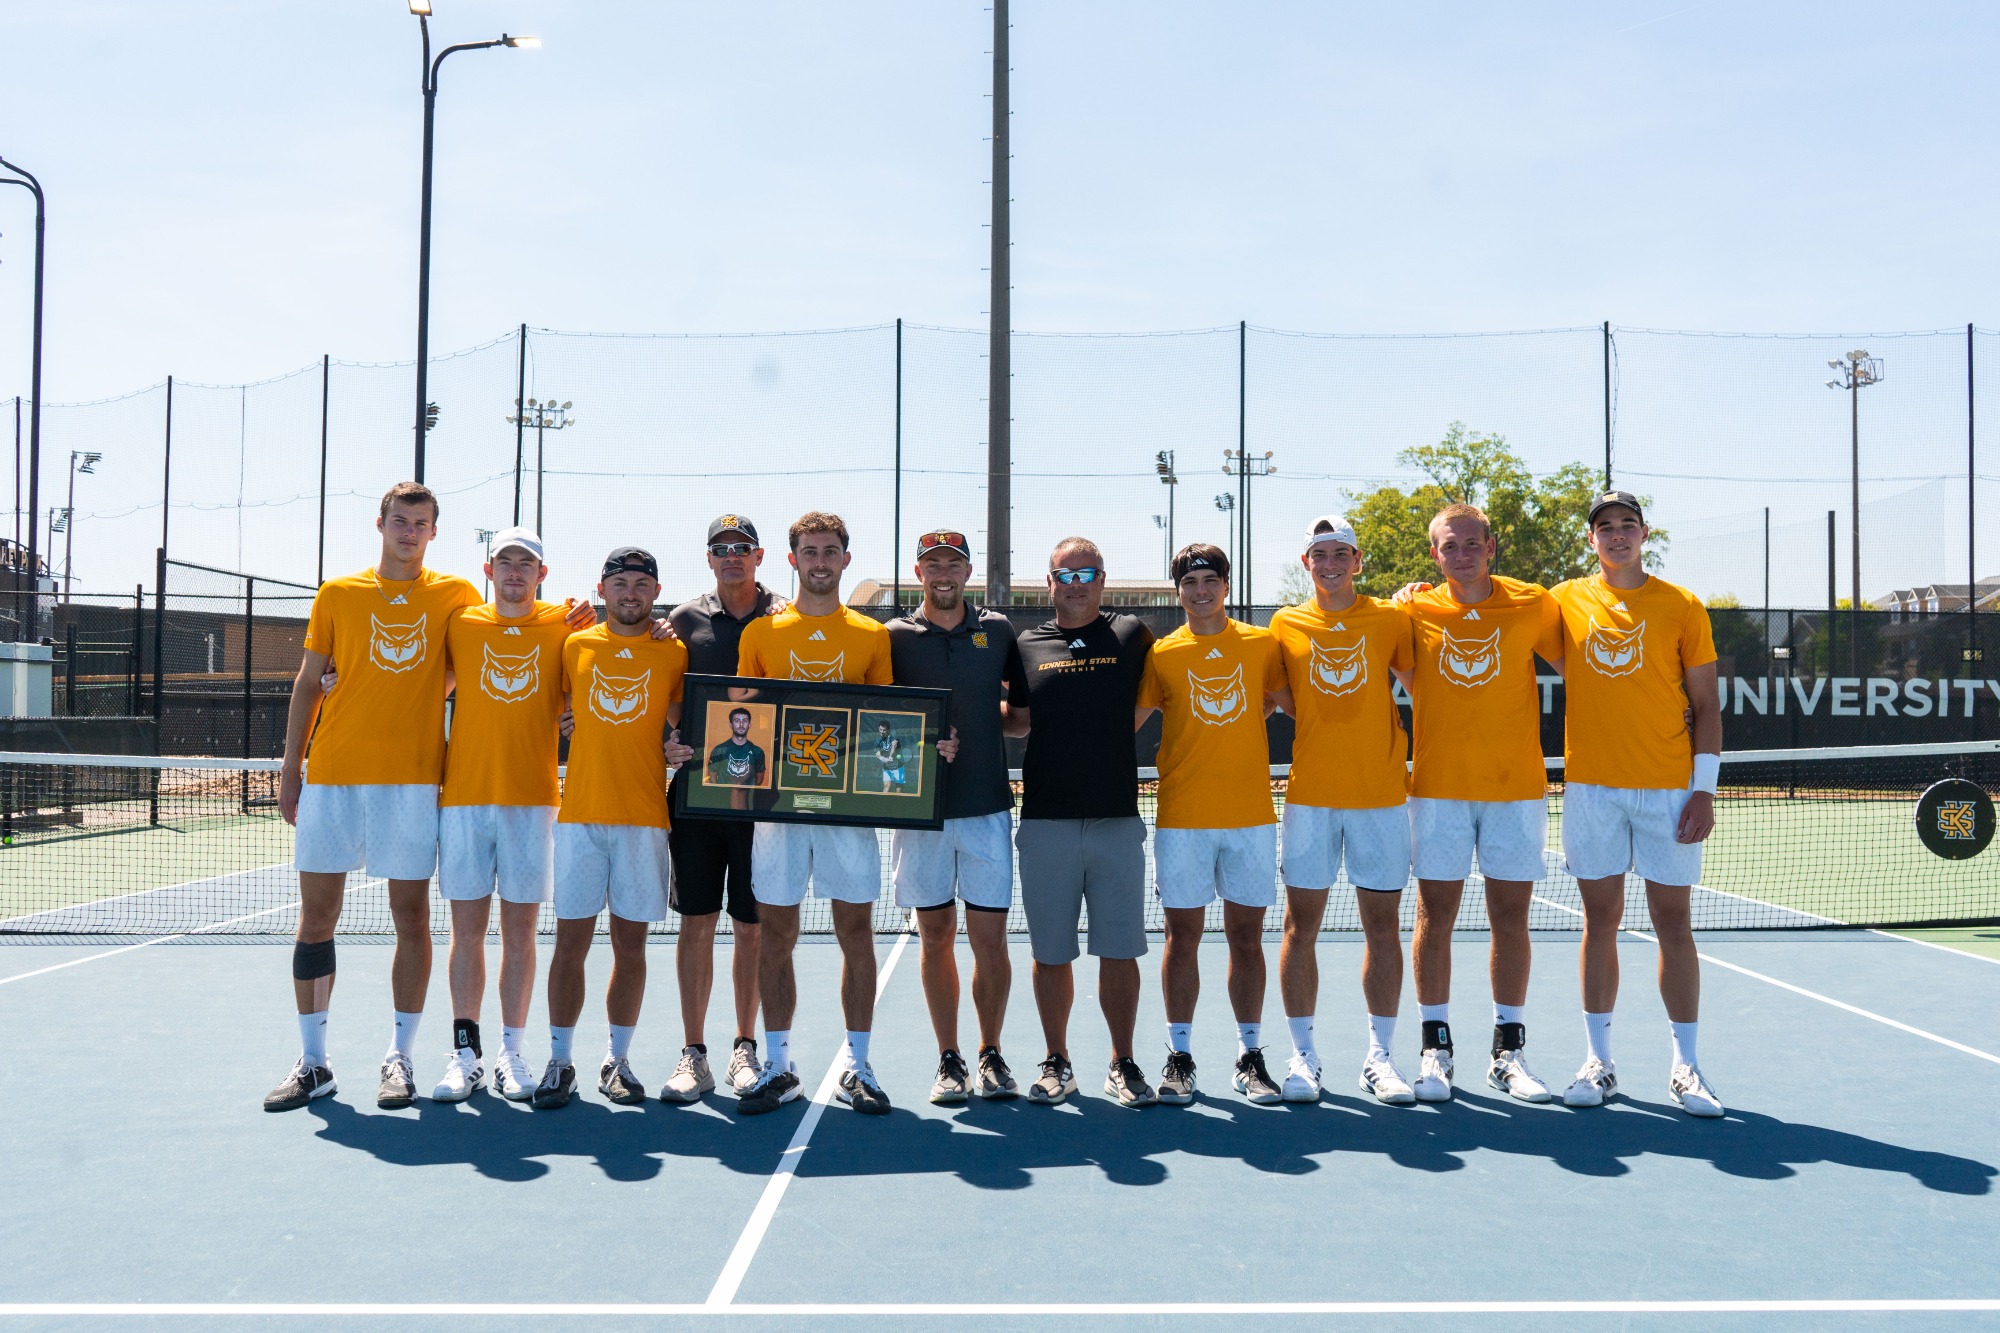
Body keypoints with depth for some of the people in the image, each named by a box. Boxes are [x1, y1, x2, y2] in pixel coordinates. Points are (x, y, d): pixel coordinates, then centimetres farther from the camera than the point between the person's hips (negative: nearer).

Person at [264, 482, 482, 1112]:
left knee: (411, 914, 1)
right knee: (316, 914, 2)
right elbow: (308, 682, 12)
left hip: (414, 777, -1)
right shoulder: (337, 594, 10)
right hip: (333, 775, 1)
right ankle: (312, 1062, 12)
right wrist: (290, 768, 7)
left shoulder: (456, 595, 7)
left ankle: (400, 1058, 11)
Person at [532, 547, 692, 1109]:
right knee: (571, 941, 1)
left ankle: (618, 1061, 16)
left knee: (631, 943, 5)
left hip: (645, 817, 0)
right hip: (580, 813, 0)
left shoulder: (674, 653, 7)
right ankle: (559, 1062, 10)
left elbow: (676, 726, 10)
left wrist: (678, 747, -9)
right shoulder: (574, 646, 10)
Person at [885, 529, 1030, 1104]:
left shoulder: (998, 631, 8)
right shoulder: (896, 636, 5)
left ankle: (991, 1055, 16)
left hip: (987, 804, 0)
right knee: (936, 937, 6)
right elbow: (878, 720, 4)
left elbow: (1025, 706, 18)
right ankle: (949, 1060, 17)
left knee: (990, 938, 0)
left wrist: (986, 717, 2)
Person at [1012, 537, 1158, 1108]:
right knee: (1051, 953, 6)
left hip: (1117, 819, -1)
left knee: (1119, 951, 3)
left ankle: (1122, 1064, 15)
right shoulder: (1027, 645, 9)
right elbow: (1017, 722, 15)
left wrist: (1110, 736, 9)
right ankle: (1056, 1064, 19)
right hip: (1045, 821, 1)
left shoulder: (1132, 634, 6)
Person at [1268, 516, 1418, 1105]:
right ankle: (1302, 1054, 12)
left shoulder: (1392, 619, 3)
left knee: (1382, 925, 3)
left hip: (1382, 795, 0)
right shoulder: (1286, 624, 6)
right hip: (1309, 796, 1)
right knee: (1301, 924, 2)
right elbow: (1282, 701, 13)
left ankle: (1379, 1056, 13)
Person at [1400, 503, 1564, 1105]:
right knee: (1435, 915, 2)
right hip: (1438, 788, 0)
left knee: (1510, 918, 5)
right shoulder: (1413, 609, 1)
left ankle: (1509, 1050, 16)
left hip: (1517, 786, 0)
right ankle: (1435, 1047, 13)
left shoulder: (1534, 604, 1)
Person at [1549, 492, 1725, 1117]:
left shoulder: (1683, 608, 4)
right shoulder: (1565, 601, 6)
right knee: (1601, 919, 5)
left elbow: (1706, 706, 4)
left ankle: (1685, 1066, 11)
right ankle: (1598, 1060, 13)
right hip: (1591, 786, 1)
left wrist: (1705, 789, -4)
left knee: (1673, 922, 2)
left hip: (1668, 788, -1)